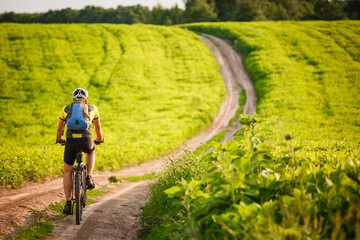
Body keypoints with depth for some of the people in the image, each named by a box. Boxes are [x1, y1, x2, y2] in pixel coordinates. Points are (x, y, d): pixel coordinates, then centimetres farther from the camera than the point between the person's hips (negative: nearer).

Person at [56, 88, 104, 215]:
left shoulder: (66, 109, 22)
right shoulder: (92, 108, 22)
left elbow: (59, 129, 31)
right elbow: (98, 128, 34)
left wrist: (59, 140, 51)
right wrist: (99, 140, 53)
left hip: (71, 141, 0)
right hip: (86, 140, 0)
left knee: (67, 172, 17)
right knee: (91, 153, 37)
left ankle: (68, 203, 9)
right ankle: (89, 178, 16)